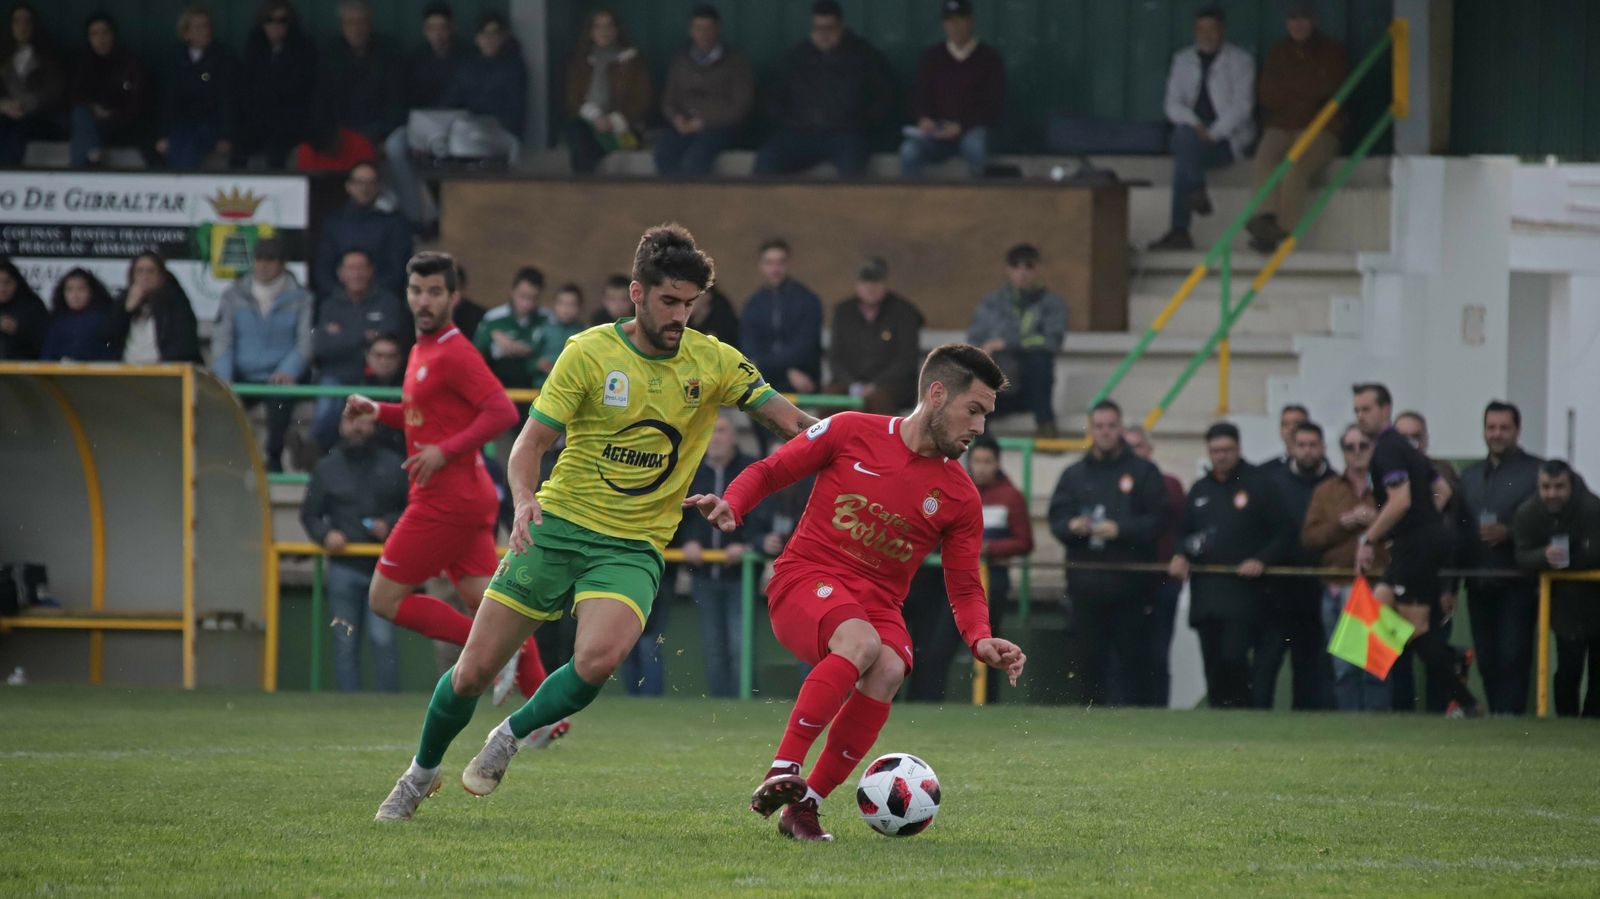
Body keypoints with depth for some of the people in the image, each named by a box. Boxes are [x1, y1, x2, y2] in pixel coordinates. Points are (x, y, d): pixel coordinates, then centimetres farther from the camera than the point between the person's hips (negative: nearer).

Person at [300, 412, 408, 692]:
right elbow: (309, 514, 13)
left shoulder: (394, 466, 9)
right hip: (343, 566, 2)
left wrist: (390, 525, -6)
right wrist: (325, 534, -6)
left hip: (382, 566, -1)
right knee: (345, 641, 1)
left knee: (382, 637, -10)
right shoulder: (326, 468, 11)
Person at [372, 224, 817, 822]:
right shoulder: (590, 352, -5)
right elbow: (532, 441, -4)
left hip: (633, 547, 0)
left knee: (599, 660, -29)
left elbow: (790, 421, -1)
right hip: (558, 526, 0)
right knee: (473, 672, 0)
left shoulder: (711, 362, 0)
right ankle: (422, 772, 29)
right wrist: (524, 500, -24)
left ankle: (512, 737, -1)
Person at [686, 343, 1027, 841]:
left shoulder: (960, 497, 7)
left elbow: (965, 588, 10)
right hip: (805, 581, -4)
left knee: (889, 670, -30)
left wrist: (980, 640, -10)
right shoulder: (851, 433, -1)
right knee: (861, 641, -36)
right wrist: (730, 505, -13)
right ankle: (781, 774, -37)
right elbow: (770, 470, 8)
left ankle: (803, 806, -19)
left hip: (877, 603, 4)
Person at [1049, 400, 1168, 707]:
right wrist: (1072, 526, -12)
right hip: (1086, 584, 3)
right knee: (1091, 661, 5)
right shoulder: (1073, 475, 15)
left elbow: (1156, 520, -4)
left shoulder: (1143, 472, 5)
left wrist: (1120, 530, -16)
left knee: (1134, 657, -4)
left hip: (1129, 587, -3)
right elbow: (1056, 520, 10)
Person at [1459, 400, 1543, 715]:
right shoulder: (1470, 474, 18)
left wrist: (1507, 533, -20)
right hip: (1479, 583, 5)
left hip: (1517, 583, -5)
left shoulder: (1535, 471, 0)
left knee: (1512, 657, -10)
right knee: (1487, 659, 5)